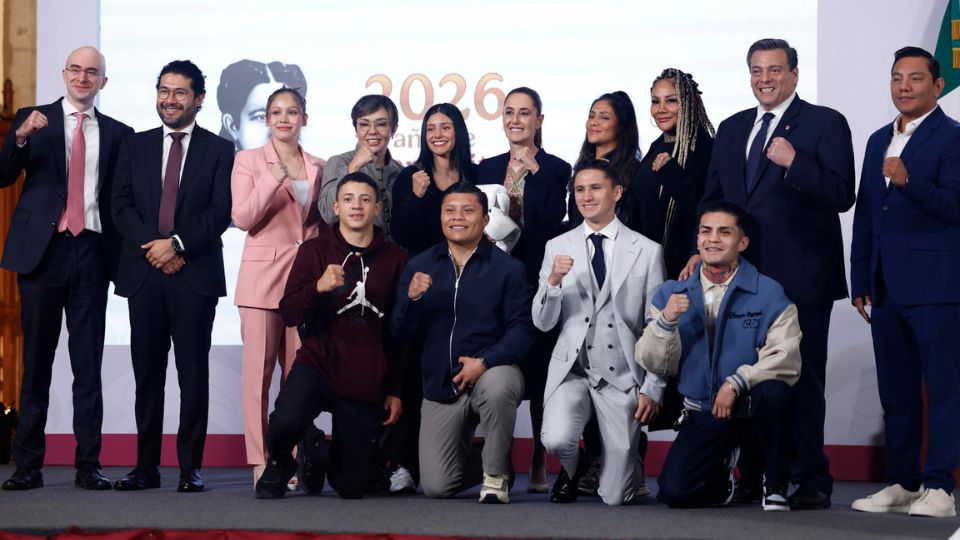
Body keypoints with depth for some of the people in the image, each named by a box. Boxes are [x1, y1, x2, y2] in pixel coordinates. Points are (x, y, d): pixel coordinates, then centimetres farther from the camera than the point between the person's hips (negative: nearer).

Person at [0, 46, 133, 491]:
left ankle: (88, 464, 4)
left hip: (91, 253, 1)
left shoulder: (117, 134, 10)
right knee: (36, 361, 4)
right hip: (42, 249, -1)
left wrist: (121, 256, -1)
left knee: (89, 363, 1)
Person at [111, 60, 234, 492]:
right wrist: (154, 249, -8)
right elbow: (121, 207, 6)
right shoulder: (134, 147, 14)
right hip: (143, 274, 3)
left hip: (195, 274, -2)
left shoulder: (218, 151, 6)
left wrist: (178, 244, -13)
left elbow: (220, 213, -3)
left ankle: (190, 467, 2)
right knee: (147, 372, 4)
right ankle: (146, 466, 8)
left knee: (193, 372, -2)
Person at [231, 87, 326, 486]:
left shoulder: (317, 167, 13)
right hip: (263, 274, -3)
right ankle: (260, 463, -4)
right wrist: (274, 178, -19)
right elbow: (242, 218, -8)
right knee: (258, 369, -6)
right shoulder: (249, 160, 3)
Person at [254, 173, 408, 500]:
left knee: (352, 487, 0)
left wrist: (396, 391, 6)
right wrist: (318, 287, -23)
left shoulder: (394, 259, 6)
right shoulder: (315, 251, 4)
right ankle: (279, 464, 3)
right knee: (285, 421, -34)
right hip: (318, 364, -1)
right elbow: (289, 314, -4)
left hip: (368, 383, 1)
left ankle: (321, 454, 36)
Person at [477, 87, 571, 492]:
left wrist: (533, 173, -11)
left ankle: (539, 464, 3)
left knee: (539, 374, -3)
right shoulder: (487, 169, 15)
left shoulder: (556, 169, 3)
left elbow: (552, 223, -10)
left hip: (539, 281, -3)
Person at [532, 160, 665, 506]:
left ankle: (626, 468, 38)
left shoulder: (647, 251, -1)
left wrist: (653, 389, -3)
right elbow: (542, 323, 2)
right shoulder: (558, 248, 4)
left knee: (614, 497, -1)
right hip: (572, 370, 1)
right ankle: (573, 469, 9)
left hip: (622, 377, -1)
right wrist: (553, 280, -16)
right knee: (557, 439, -30)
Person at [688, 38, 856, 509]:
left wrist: (793, 163, -21)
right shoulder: (732, 129, 17)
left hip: (800, 278, -6)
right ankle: (756, 475, 15)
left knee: (800, 378, -3)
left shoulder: (824, 124, -1)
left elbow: (841, 196, -10)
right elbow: (713, 199, 20)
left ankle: (809, 480, 3)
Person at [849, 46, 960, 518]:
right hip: (887, 287, 7)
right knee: (895, 391, 9)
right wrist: (860, 282, 16)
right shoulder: (879, 140, 18)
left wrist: (908, 181, -29)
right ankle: (902, 483, 15)